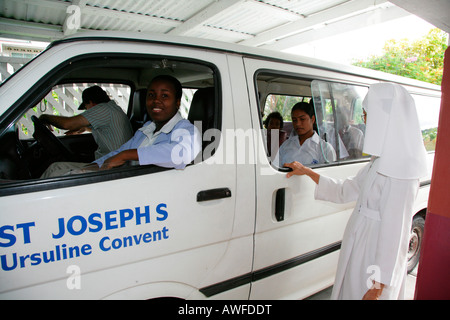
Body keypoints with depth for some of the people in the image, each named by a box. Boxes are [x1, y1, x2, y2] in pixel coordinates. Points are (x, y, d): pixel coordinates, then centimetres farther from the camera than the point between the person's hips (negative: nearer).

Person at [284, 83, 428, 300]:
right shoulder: (383, 160, 6)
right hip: (360, 249, 8)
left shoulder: (400, 168, -24)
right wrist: (307, 172, 10)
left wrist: (378, 285, -18)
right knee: (351, 290, 22)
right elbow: (346, 191, 10)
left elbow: (394, 230, -23)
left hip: (377, 256, -8)